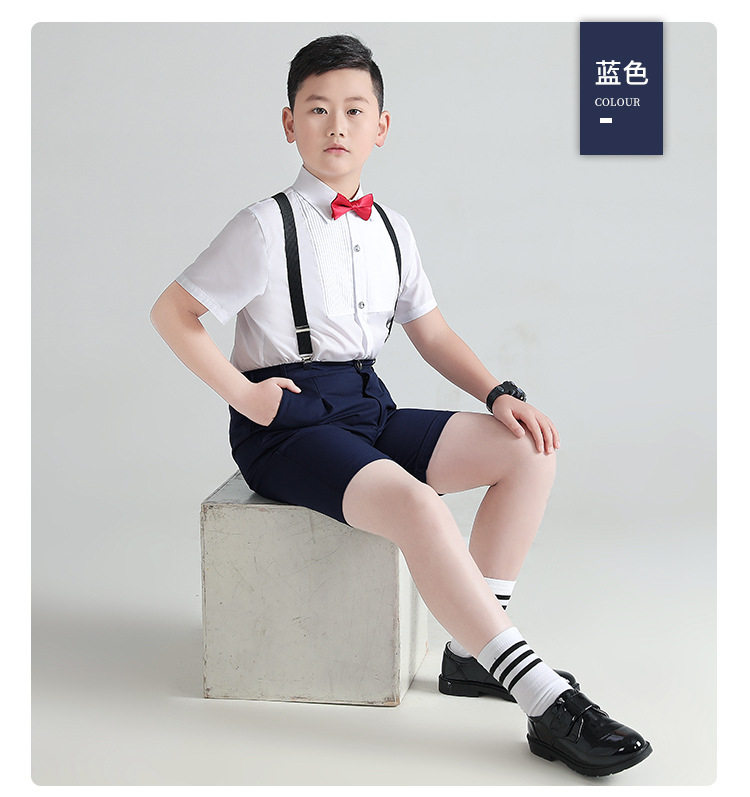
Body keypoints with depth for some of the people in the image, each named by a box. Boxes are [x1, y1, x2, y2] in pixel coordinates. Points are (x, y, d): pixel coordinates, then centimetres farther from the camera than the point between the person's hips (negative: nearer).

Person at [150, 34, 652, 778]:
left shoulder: (391, 230, 13)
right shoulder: (267, 226, -6)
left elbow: (432, 333, 17)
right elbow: (171, 311, -4)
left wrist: (501, 393, 2)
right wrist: (241, 393, -11)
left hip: (368, 408, 8)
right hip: (290, 420, -7)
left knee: (528, 452, -5)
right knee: (416, 508, -33)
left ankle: (469, 652, -3)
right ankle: (548, 702, -28)